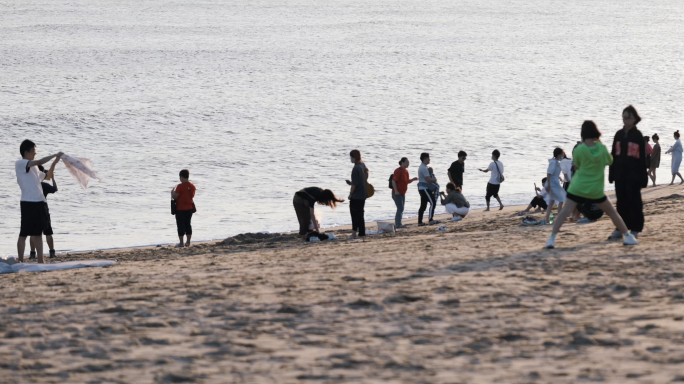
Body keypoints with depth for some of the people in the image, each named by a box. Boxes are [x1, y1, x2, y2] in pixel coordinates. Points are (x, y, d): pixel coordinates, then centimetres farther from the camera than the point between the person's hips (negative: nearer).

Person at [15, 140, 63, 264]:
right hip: (28, 203, -8)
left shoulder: (33, 167, 20)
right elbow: (39, 162, -18)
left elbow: (46, 176, 30)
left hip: (40, 202, 8)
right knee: (24, 234, -6)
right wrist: (55, 155, -10)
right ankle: (20, 261, -4)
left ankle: (40, 260, 13)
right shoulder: (19, 164, -6)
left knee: (38, 233, 10)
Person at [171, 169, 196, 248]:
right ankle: (188, 242, 17)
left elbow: (175, 197, -18)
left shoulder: (180, 186, -18)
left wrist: (172, 192, 4)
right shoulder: (192, 186, 1)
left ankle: (181, 243, 1)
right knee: (188, 225, 14)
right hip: (189, 208, 6)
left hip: (180, 209, -6)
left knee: (180, 225, 0)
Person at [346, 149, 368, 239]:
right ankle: (362, 233, 17)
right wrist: (351, 183, 11)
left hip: (356, 195, -9)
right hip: (363, 194, 9)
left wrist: (350, 193, -9)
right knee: (360, 214, 15)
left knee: (354, 214, -5)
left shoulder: (356, 168, -19)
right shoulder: (363, 166, 9)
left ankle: (354, 233, -8)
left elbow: (355, 184, -20)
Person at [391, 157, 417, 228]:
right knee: (400, 208, -13)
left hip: (402, 193, 9)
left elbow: (407, 182, 20)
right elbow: (393, 181, -19)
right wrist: (396, 191, -25)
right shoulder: (398, 171, -15)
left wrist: (413, 179, 2)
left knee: (401, 209, 12)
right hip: (397, 193, -9)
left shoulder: (406, 171, 12)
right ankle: (398, 224, -11)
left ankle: (397, 223, 19)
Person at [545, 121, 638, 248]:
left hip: (578, 188, -2)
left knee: (565, 212, -2)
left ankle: (552, 238, -16)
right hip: (596, 190, 2)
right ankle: (628, 236, 18)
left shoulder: (578, 150, -9)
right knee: (612, 212, 15)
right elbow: (610, 161, 15)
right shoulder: (602, 148, -4)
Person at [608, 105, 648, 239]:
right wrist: (611, 173, 7)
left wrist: (643, 177, -7)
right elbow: (613, 155, 11)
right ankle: (620, 229, 12)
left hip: (633, 175, -4)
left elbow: (642, 157, -4)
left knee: (634, 201, 0)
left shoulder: (638, 135, -3)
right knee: (621, 202, 8)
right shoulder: (619, 135, 9)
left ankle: (635, 229, 5)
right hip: (620, 175, 4)